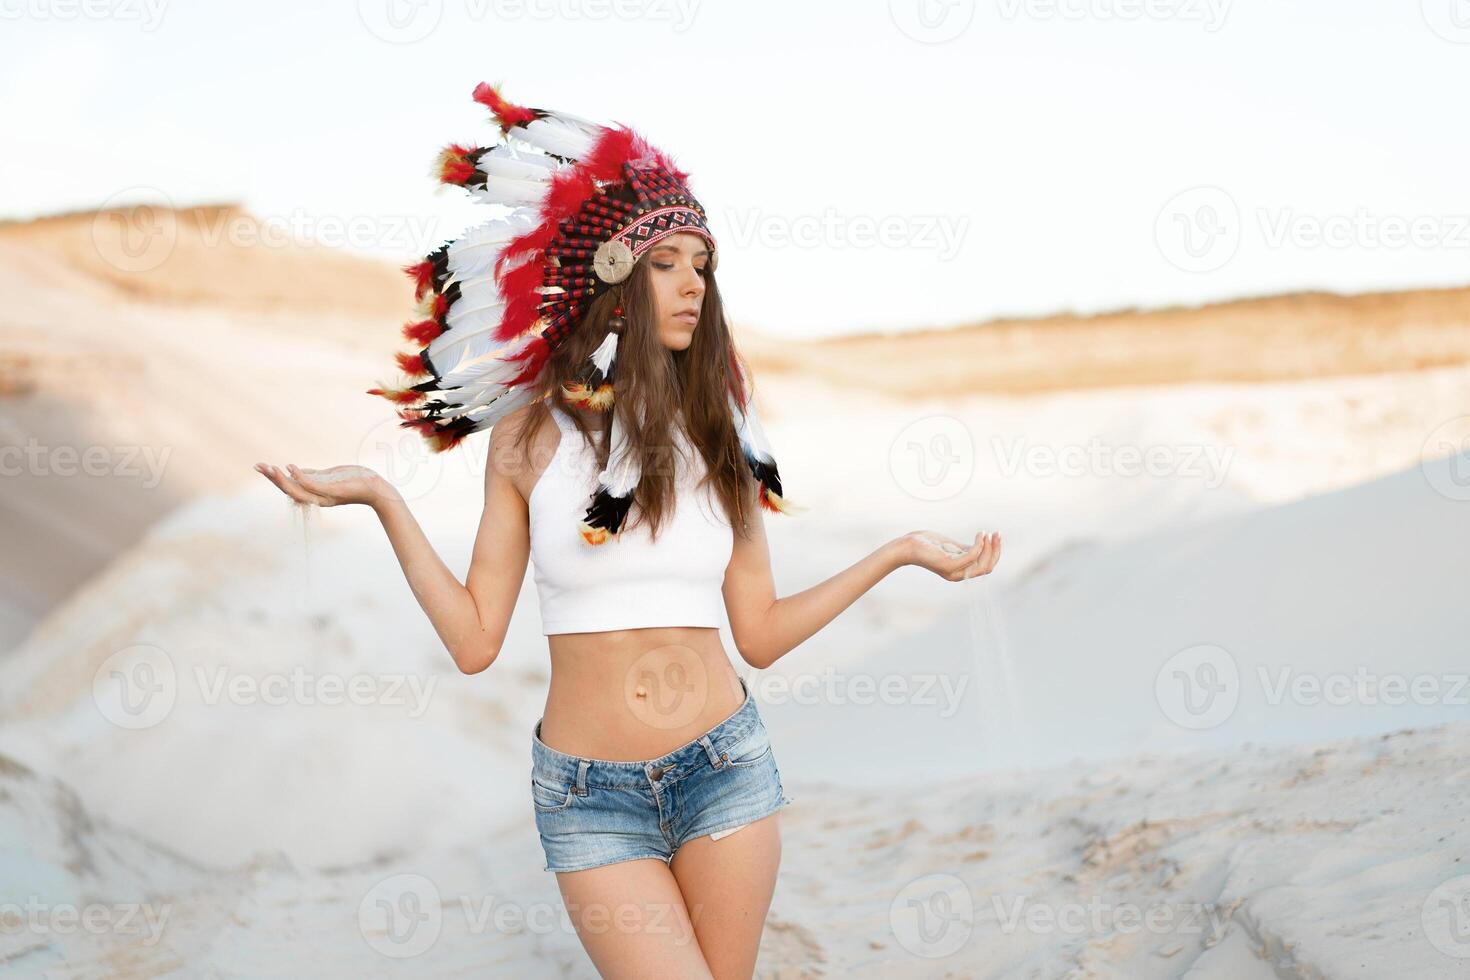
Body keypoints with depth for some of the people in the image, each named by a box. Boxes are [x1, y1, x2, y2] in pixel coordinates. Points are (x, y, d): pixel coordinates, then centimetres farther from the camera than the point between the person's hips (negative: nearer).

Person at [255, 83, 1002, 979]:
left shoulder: (717, 437, 5)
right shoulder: (530, 434, 0)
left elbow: (761, 634, 7)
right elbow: (475, 639, -3)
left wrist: (903, 552, 8)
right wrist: (382, 500, -10)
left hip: (725, 769, 2)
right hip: (590, 794, -2)